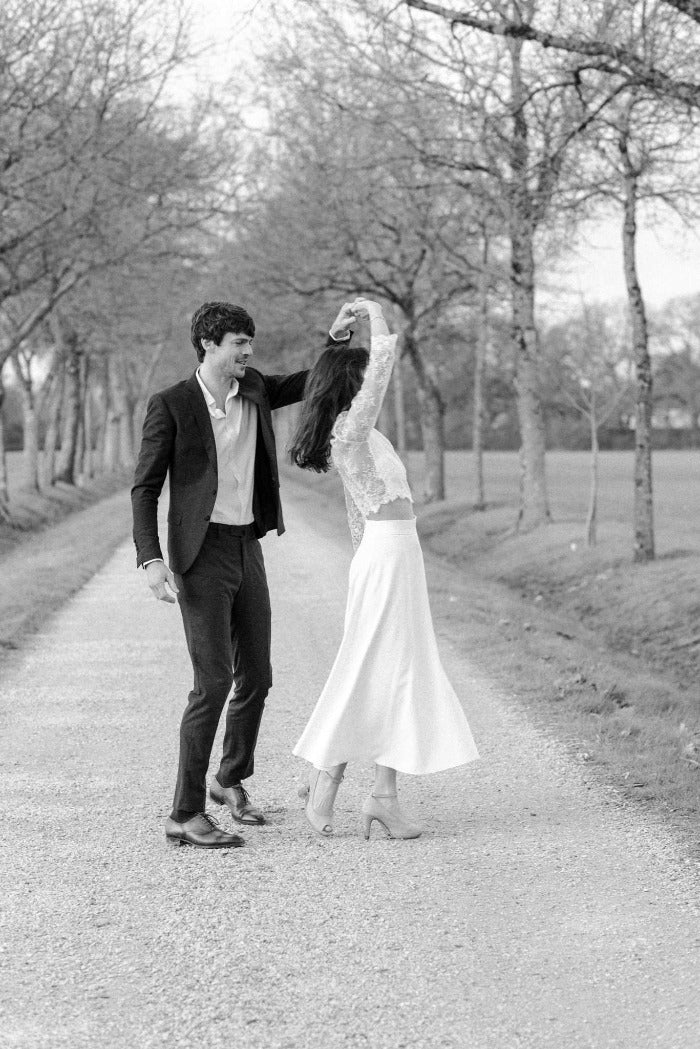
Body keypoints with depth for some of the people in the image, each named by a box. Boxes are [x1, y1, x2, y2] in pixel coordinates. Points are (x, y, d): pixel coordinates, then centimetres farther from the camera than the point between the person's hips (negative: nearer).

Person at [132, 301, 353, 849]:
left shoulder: (253, 389, 8)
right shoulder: (171, 404, -8)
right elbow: (145, 487, -8)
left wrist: (336, 339, -3)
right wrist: (151, 560, -19)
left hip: (248, 550, 7)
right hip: (201, 554, -7)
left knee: (255, 678, 12)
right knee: (214, 681, -14)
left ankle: (231, 778, 36)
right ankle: (186, 815, -9)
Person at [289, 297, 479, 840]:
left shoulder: (354, 434, 17)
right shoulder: (351, 428, -12)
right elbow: (385, 356, -18)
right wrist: (374, 311, -1)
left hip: (393, 551, 10)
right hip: (388, 549, -10)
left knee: (400, 672, 7)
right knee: (370, 672, -4)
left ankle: (385, 795, 7)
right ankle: (324, 780, 4)